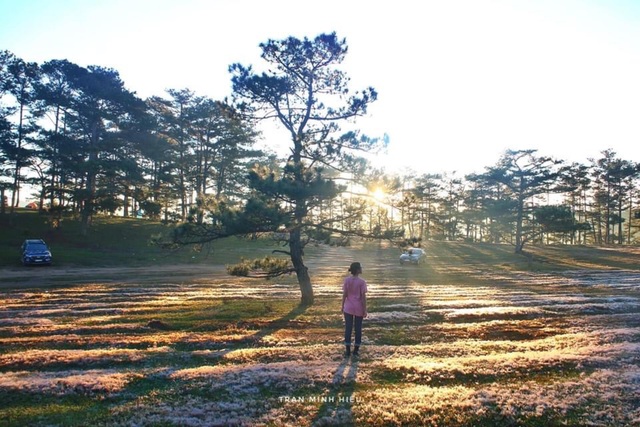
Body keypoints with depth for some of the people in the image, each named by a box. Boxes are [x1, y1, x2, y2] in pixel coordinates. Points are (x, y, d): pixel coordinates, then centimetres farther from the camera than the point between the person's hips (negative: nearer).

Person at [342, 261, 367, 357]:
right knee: (358, 328, 9)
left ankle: (348, 350, 10)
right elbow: (363, 296, -12)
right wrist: (365, 310, -6)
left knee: (348, 328, 7)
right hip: (359, 308, -2)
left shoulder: (347, 280, -4)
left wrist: (343, 306, 10)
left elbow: (344, 294, -2)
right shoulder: (361, 282, -13)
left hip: (348, 307, 2)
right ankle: (356, 350, 15)